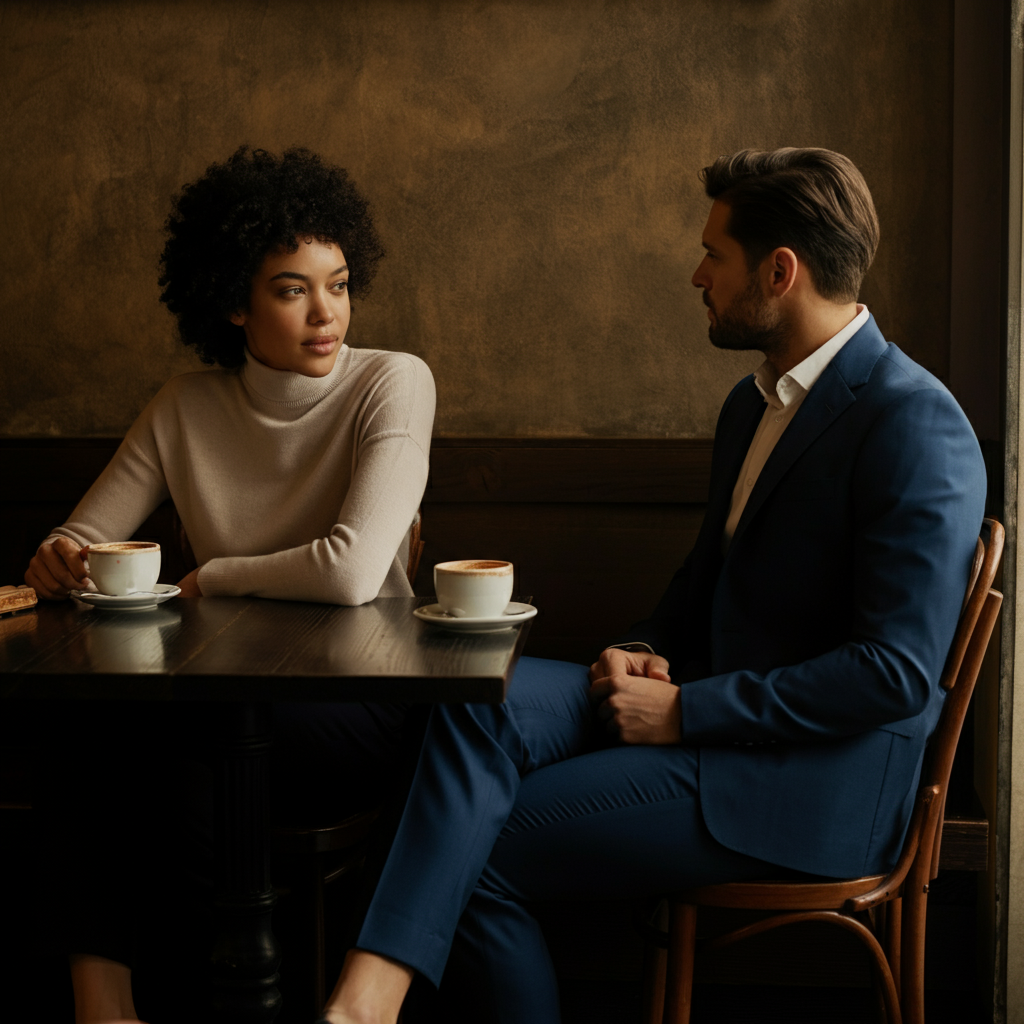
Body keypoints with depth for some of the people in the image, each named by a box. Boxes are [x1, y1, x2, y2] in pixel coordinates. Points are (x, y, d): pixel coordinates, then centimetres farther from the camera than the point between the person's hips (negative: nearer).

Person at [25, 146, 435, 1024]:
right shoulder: (185, 409, 6)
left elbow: (351, 573, -24)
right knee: (90, 731, -27)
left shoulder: (392, 384, -9)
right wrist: (59, 563, -18)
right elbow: (80, 547, 7)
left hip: (358, 699, -4)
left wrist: (207, 579, -9)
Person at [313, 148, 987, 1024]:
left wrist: (685, 711, -18)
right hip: (705, 711, 8)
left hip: (813, 781, -8)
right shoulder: (753, 401, 15)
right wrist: (645, 655, 2)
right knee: (482, 699, -18)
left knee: (479, 852, -15)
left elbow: (899, 671, -21)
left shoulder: (916, 424, -15)